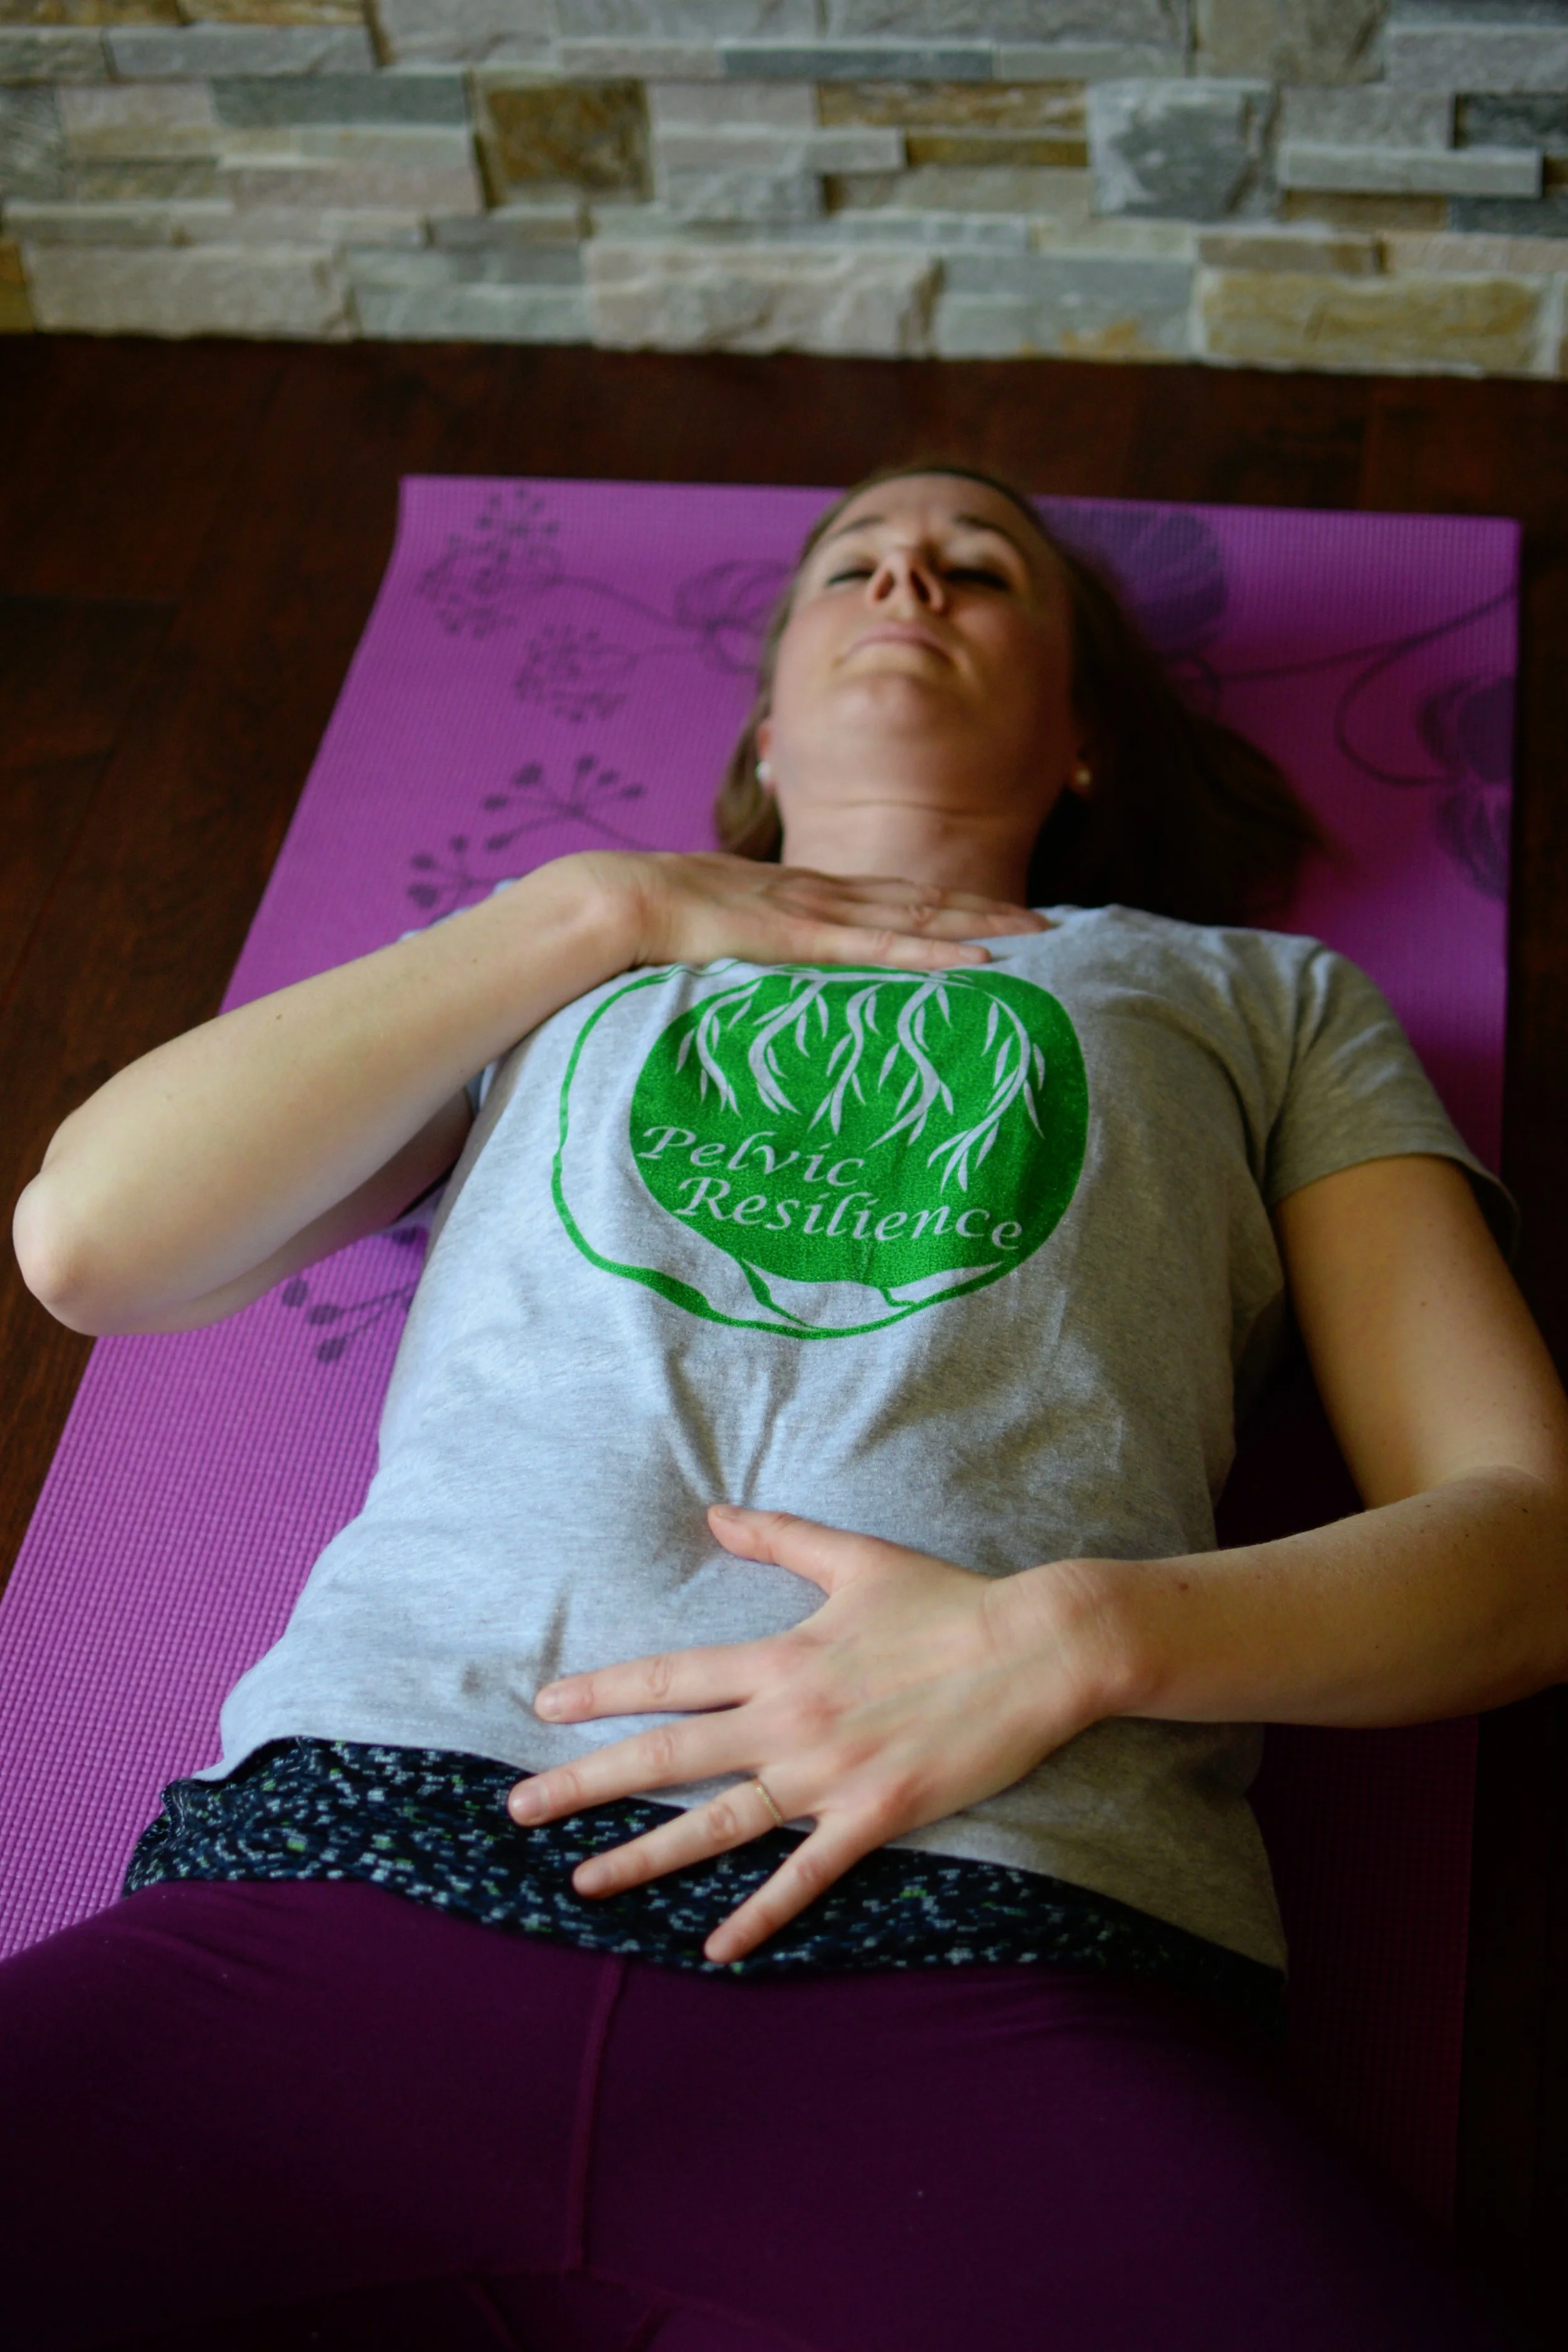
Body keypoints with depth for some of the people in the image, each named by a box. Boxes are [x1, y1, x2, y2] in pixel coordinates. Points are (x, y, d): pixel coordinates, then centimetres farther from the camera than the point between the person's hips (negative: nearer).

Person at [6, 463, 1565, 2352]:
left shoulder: (1264, 994, 24)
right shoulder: (553, 968, 29)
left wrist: (1073, 1636, -7)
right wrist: (599, 905, 15)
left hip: (989, 1946, -1)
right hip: (372, 1851, 2)